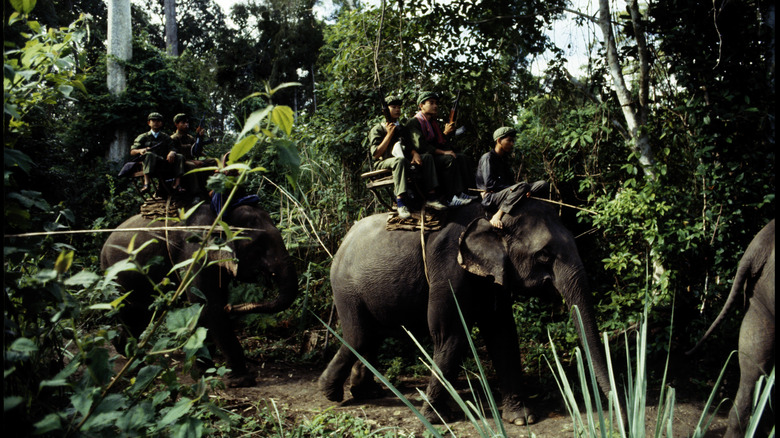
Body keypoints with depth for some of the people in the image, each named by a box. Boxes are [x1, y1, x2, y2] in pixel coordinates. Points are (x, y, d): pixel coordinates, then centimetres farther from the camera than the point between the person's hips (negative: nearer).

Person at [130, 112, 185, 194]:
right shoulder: (143, 137, 18)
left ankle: (177, 184, -32)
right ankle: (146, 183, -48)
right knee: (149, 154, -35)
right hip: (150, 166, -2)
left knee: (180, 157, -22)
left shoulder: (166, 137, 25)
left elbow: (171, 148, 11)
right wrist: (140, 150, -17)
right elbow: (132, 152, 8)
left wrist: (171, 152, -16)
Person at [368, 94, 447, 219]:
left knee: (427, 157, -14)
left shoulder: (400, 127, 23)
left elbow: (408, 145, 22)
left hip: (402, 161, 7)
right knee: (400, 160, -39)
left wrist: (415, 153, -3)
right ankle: (400, 204, -47)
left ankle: (430, 198, -23)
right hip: (383, 164, -7)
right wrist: (389, 134, -11)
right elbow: (376, 154, -10)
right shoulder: (377, 129, 1)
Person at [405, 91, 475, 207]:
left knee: (462, 158, -7)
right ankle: (452, 198, -32)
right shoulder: (414, 122, -7)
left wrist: (446, 133, -1)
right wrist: (443, 152, -22)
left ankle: (462, 193, -15)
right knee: (450, 160, -29)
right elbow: (420, 145, -20)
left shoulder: (433, 122, 21)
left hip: (434, 155, 9)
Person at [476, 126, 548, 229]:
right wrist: (511, 188, -19)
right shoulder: (488, 157, -4)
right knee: (522, 186, -36)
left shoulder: (504, 159, 23)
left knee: (543, 184, -1)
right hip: (490, 199, -8)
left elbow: (510, 182, 17)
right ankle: (496, 217, -32)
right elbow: (489, 184, -16)